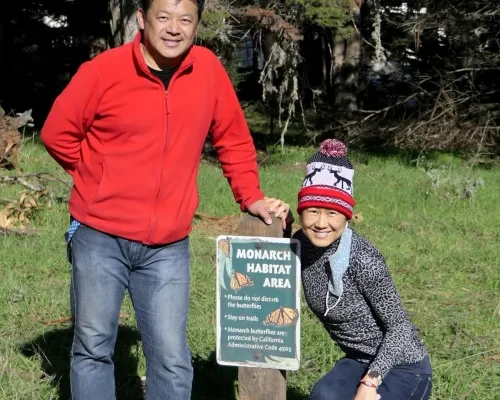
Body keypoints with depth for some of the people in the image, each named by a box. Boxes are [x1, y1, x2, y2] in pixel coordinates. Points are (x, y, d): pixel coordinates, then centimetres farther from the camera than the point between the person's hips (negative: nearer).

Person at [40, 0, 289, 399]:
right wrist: (101, 183, 7)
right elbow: (58, 133, 2)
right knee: (93, 348, 9)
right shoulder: (103, 70, -9)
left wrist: (251, 198, 8)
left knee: (172, 360, 1)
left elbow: (234, 139, 12)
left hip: (168, 246, 2)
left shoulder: (208, 69, -1)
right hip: (100, 237, -1)